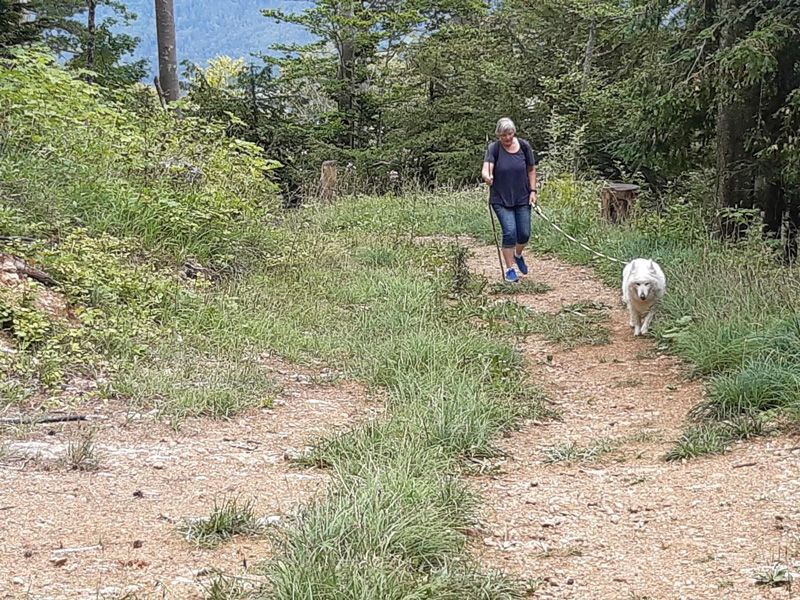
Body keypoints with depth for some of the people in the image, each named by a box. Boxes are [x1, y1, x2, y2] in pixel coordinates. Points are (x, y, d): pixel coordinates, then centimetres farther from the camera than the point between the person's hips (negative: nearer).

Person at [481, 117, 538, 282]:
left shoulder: (524, 146, -2)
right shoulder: (493, 148, -10)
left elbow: (531, 170, 8)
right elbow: (486, 168, -23)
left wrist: (532, 190, 0)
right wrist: (487, 176, -46)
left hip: (522, 199, 3)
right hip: (501, 200, -3)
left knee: (524, 233, 3)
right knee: (510, 232, -13)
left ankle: (518, 255, 36)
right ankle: (510, 269, 1)